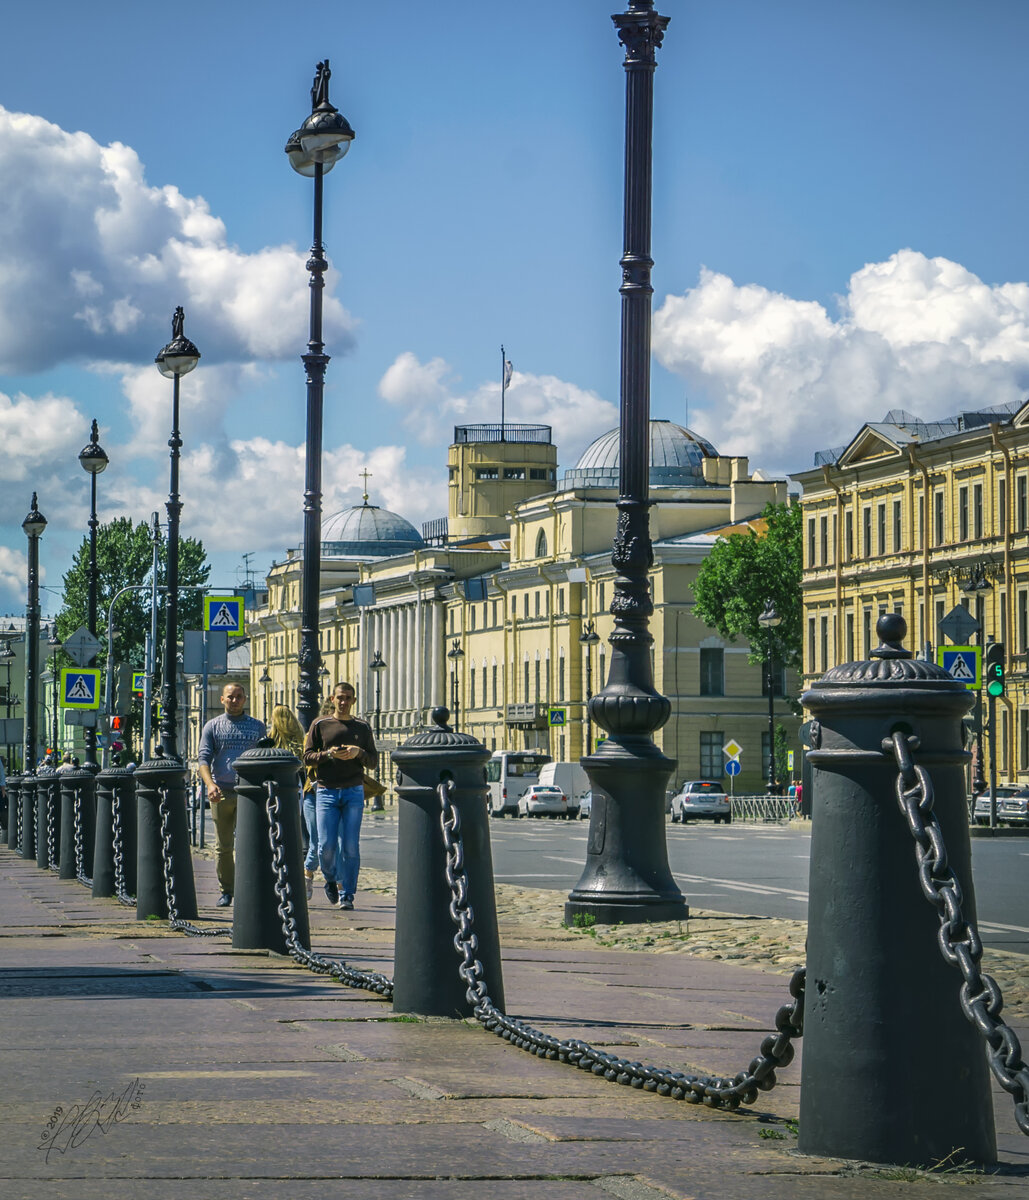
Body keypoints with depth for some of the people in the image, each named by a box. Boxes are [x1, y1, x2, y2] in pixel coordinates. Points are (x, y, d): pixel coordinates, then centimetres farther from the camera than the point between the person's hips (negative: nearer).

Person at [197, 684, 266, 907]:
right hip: (221, 792, 1)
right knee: (223, 846, 6)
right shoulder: (212, 727, 10)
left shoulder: (257, 726, 14)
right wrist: (210, 784, -18)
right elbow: (203, 758, 0)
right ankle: (226, 890, 17)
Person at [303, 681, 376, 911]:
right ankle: (331, 879, 23)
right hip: (326, 791, -1)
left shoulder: (363, 727, 10)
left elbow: (372, 761, 10)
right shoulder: (320, 725, 6)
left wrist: (358, 753, -10)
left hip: (353, 792, 1)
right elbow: (307, 757, 3)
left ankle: (347, 895, 1)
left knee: (350, 846, -5)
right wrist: (328, 754, -15)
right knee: (326, 845, -6)